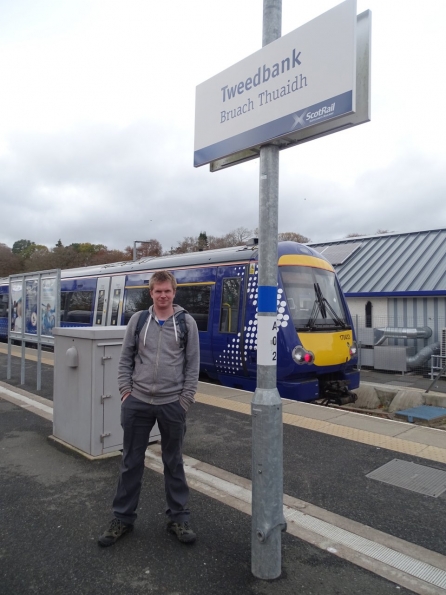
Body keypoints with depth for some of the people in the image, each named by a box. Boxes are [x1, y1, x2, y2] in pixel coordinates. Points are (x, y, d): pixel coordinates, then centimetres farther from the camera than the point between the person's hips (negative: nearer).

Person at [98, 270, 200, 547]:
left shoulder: (187, 322, -2)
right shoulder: (138, 319, 3)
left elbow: (193, 365, -1)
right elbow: (126, 359, 6)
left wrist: (185, 400, -5)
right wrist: (125, 390, -2)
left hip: (172, 404, -1)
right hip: (137, 402, 2)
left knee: (174, 462, 12)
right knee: (131, 462, 13)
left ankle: (179, 518, 28)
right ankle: (123, 518, 30)